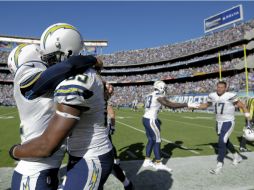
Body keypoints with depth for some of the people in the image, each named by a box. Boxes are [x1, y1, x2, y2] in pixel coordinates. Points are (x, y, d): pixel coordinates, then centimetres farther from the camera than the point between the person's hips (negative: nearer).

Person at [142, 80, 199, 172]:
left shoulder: (149, 96, 14)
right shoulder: (159, 96, -12)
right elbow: (171, 105, -19)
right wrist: (187, 105, -18)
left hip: (145, 119, 9)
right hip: (151, 121, -9)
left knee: (151, 140, 18)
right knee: (157, 141, 3)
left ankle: (147, 161, 25)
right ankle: (158, 164, 14)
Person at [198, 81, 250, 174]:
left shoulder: (230, 96, -17)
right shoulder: (212, 96, -1)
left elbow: (241, 105, -9)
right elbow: (206, 105, 13)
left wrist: (247, 114, -25)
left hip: (228, 122, -6)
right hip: (219, 122, 7)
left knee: (221, 142, -15)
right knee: (225, 141, 21)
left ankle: (219, 165, -6)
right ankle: (237, 156, 45)